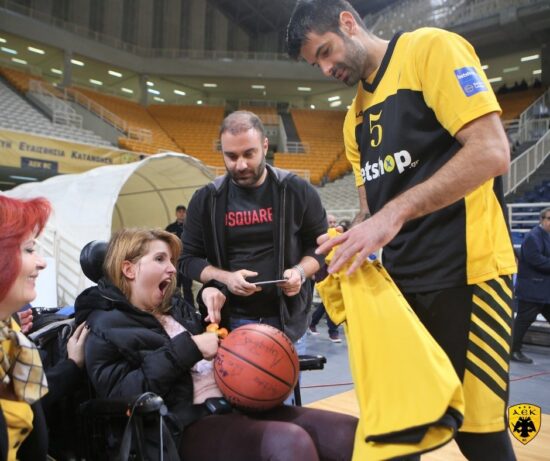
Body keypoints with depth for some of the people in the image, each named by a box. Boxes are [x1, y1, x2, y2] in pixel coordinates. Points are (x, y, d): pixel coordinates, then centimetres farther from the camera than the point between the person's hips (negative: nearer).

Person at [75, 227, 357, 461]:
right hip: (187, 427, -7)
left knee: (348, 431, -13)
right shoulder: (107, 328, 4)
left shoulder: (177, 312, 26)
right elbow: (122, 395, -11)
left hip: (232, 405, 8)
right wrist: (187, 348, -14)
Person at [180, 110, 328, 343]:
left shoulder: (297, 191, -3)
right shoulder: (206, 199, -1)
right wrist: (224, 277, -14)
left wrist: (300, 271, -15)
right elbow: (188, 259, 4)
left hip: (286, 318, 0)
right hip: (229, 321, 1)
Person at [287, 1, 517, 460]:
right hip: (400, 280, 7)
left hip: (465, 271, -7)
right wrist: (349, 243, -4)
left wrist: (395, 214, -24)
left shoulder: (431, 48, -5)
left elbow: (491, 151, -17)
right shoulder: (354, 118, 16)